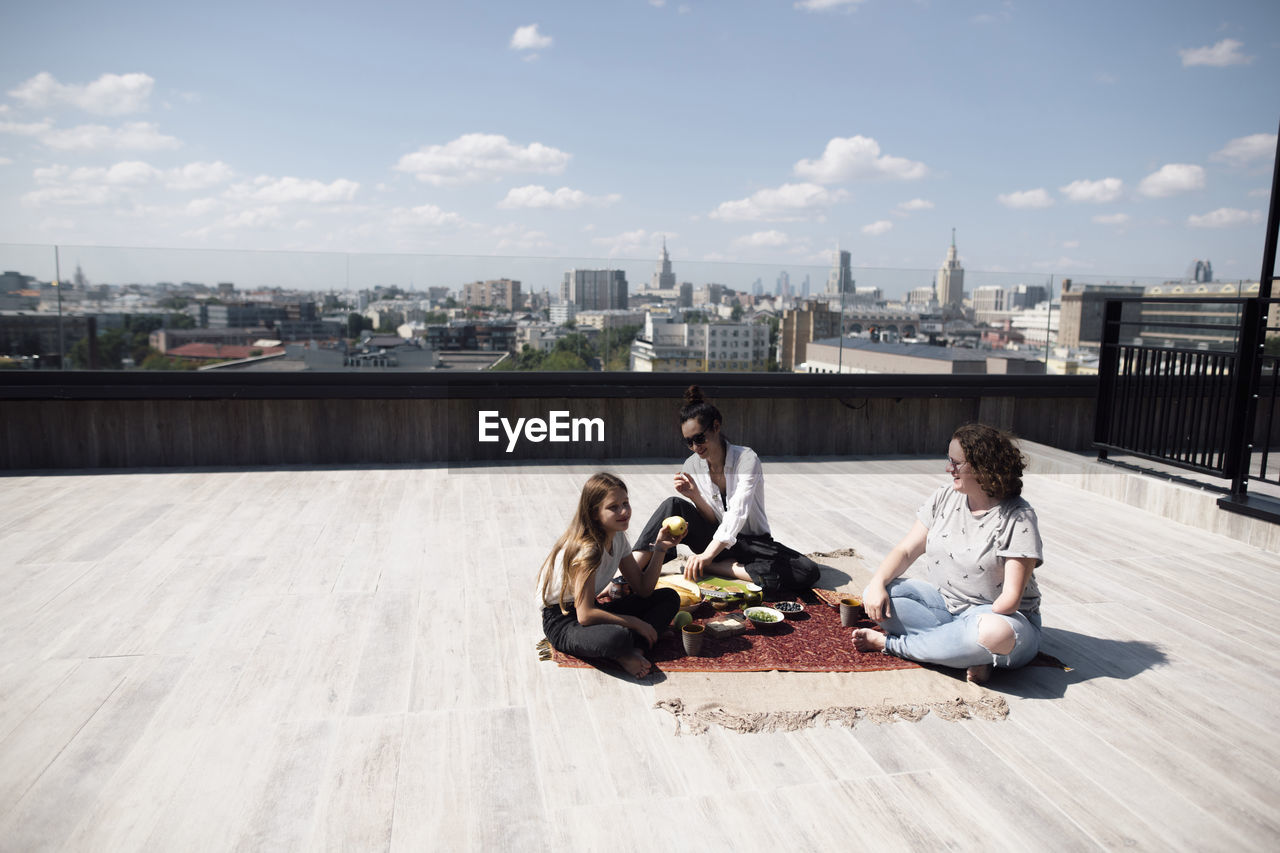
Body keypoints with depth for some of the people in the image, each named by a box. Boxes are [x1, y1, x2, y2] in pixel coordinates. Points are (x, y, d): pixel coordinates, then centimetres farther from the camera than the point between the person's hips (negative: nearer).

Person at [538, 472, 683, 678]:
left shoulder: (618, 538, 1)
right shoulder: (586, 549, -25)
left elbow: (643, 589, 4)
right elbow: (585, 615, -28)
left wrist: (659, 549, -7)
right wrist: (635, 623, -21)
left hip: (592, 609, 10)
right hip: (562, 621, -9)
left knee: (669, 597, 2)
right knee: (618, 636, -42)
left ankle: (630, 651, -16)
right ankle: (625, 651, -6)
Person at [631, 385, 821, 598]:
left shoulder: (746, 458, -17)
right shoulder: (692, 466, -3)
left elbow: (737, 513, -28)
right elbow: (712, 521, -3)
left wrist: (708, 554, -41)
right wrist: (695, 496, -23)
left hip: (753, 542, -2)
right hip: (715, 539, 2)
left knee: (808, 573, -30)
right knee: (674, 505, -22)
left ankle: (713, 567, -25)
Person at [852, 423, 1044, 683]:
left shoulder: (1018, 518, -15)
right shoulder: (945, 498, 2)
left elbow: (1011, 597, -20)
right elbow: (907, 550, -1)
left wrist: (979, 626, -30)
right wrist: (877, 582, -18)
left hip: (998, 613, -5)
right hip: (943, 603, 5)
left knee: (997, 634, -41)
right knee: (876, 596, -16)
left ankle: (890, 643, -24)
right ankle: (970, 654, -23)